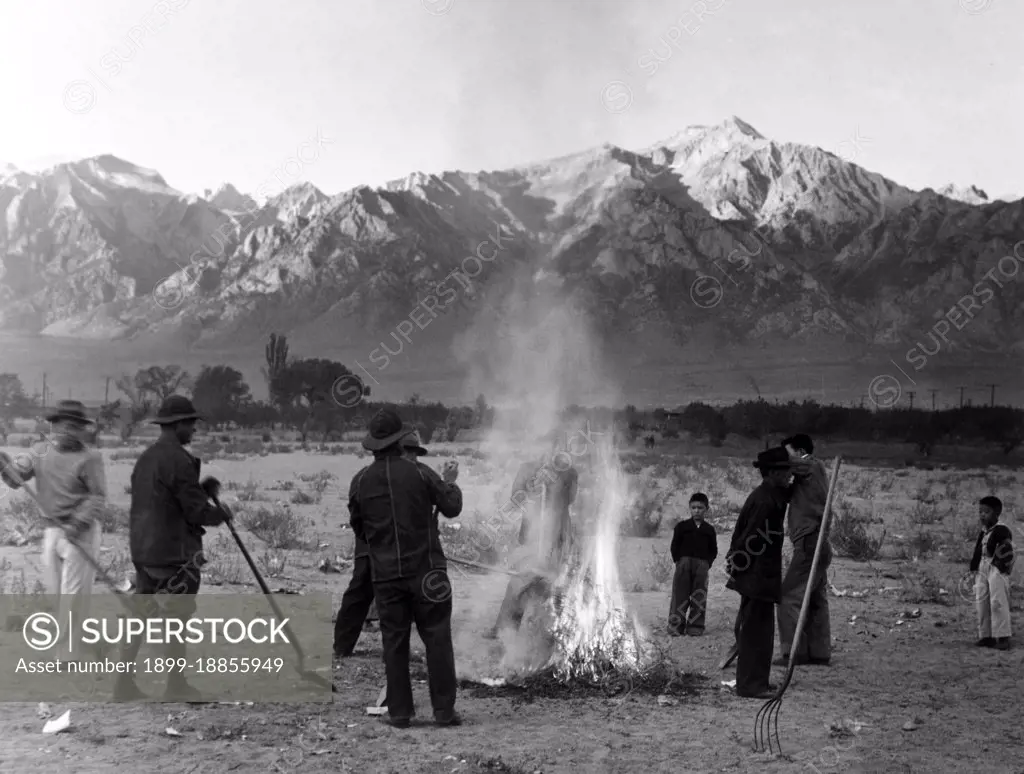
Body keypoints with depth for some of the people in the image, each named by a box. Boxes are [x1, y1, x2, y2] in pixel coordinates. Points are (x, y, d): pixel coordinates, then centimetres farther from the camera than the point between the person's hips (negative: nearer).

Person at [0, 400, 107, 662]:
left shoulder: (89, 458, -10)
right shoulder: (42, 455, 7)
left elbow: (98, 497, -12)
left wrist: (80, 522, -22)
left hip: (82, 532, -6)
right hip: (52, 530, 6)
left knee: (74, 590, -5)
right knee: (53, 588, 14)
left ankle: (69, 648, 2)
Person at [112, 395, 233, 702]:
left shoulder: (145, 458, 11)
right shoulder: (179, 460, -16)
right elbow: (197, 511, -15)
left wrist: (204, 490, 15)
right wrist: (222, 513, 2)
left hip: (142, 548, 8)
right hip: (174, 552, -8)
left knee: (142, 617, 13)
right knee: (176, 619, 3)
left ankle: (124, 683, 15)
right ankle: (176, 686, 10)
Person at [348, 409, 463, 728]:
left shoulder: (360, 481, -1)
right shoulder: (418, 472, -8)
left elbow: (358, 529, 10)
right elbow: (452, 508, 0)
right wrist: (450, 483, 19)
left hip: (385, 574, 2)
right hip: (425, 569, -2)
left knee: (394, 642, 8)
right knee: (437, 639, 3)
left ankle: (399, 712, 11)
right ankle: (444, 710, 2)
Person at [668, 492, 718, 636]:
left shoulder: (709, 530, 9)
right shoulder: (682, 526, 5)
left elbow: (713, 550, 10)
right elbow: (674, 546, 4)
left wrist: (707, 564, -3)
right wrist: (678, 561, -6)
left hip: (702, 566, 2)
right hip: (683, 564, -1)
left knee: (699, 597, 2)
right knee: (680, 595, -2)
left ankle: (695, 627, 8)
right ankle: (676, 626, 1)